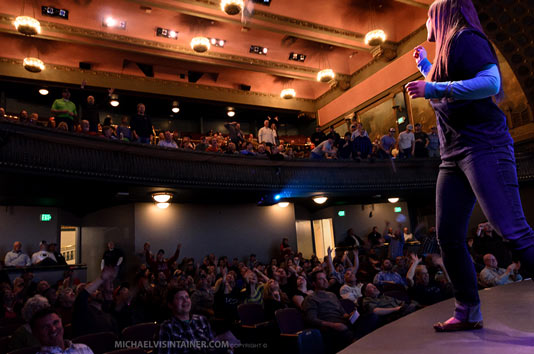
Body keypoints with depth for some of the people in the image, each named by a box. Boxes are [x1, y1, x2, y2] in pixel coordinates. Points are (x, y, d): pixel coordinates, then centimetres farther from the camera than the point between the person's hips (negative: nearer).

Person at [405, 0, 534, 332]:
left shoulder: (466, 38, -1)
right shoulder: (447, 50, 25)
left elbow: (491, 82, -17)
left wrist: (433, 88, -17)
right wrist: (424, 63, 43)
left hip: (483, 148, -9)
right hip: (454, 156, 9)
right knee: (449, 237, 3)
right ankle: (469, 313, 10)